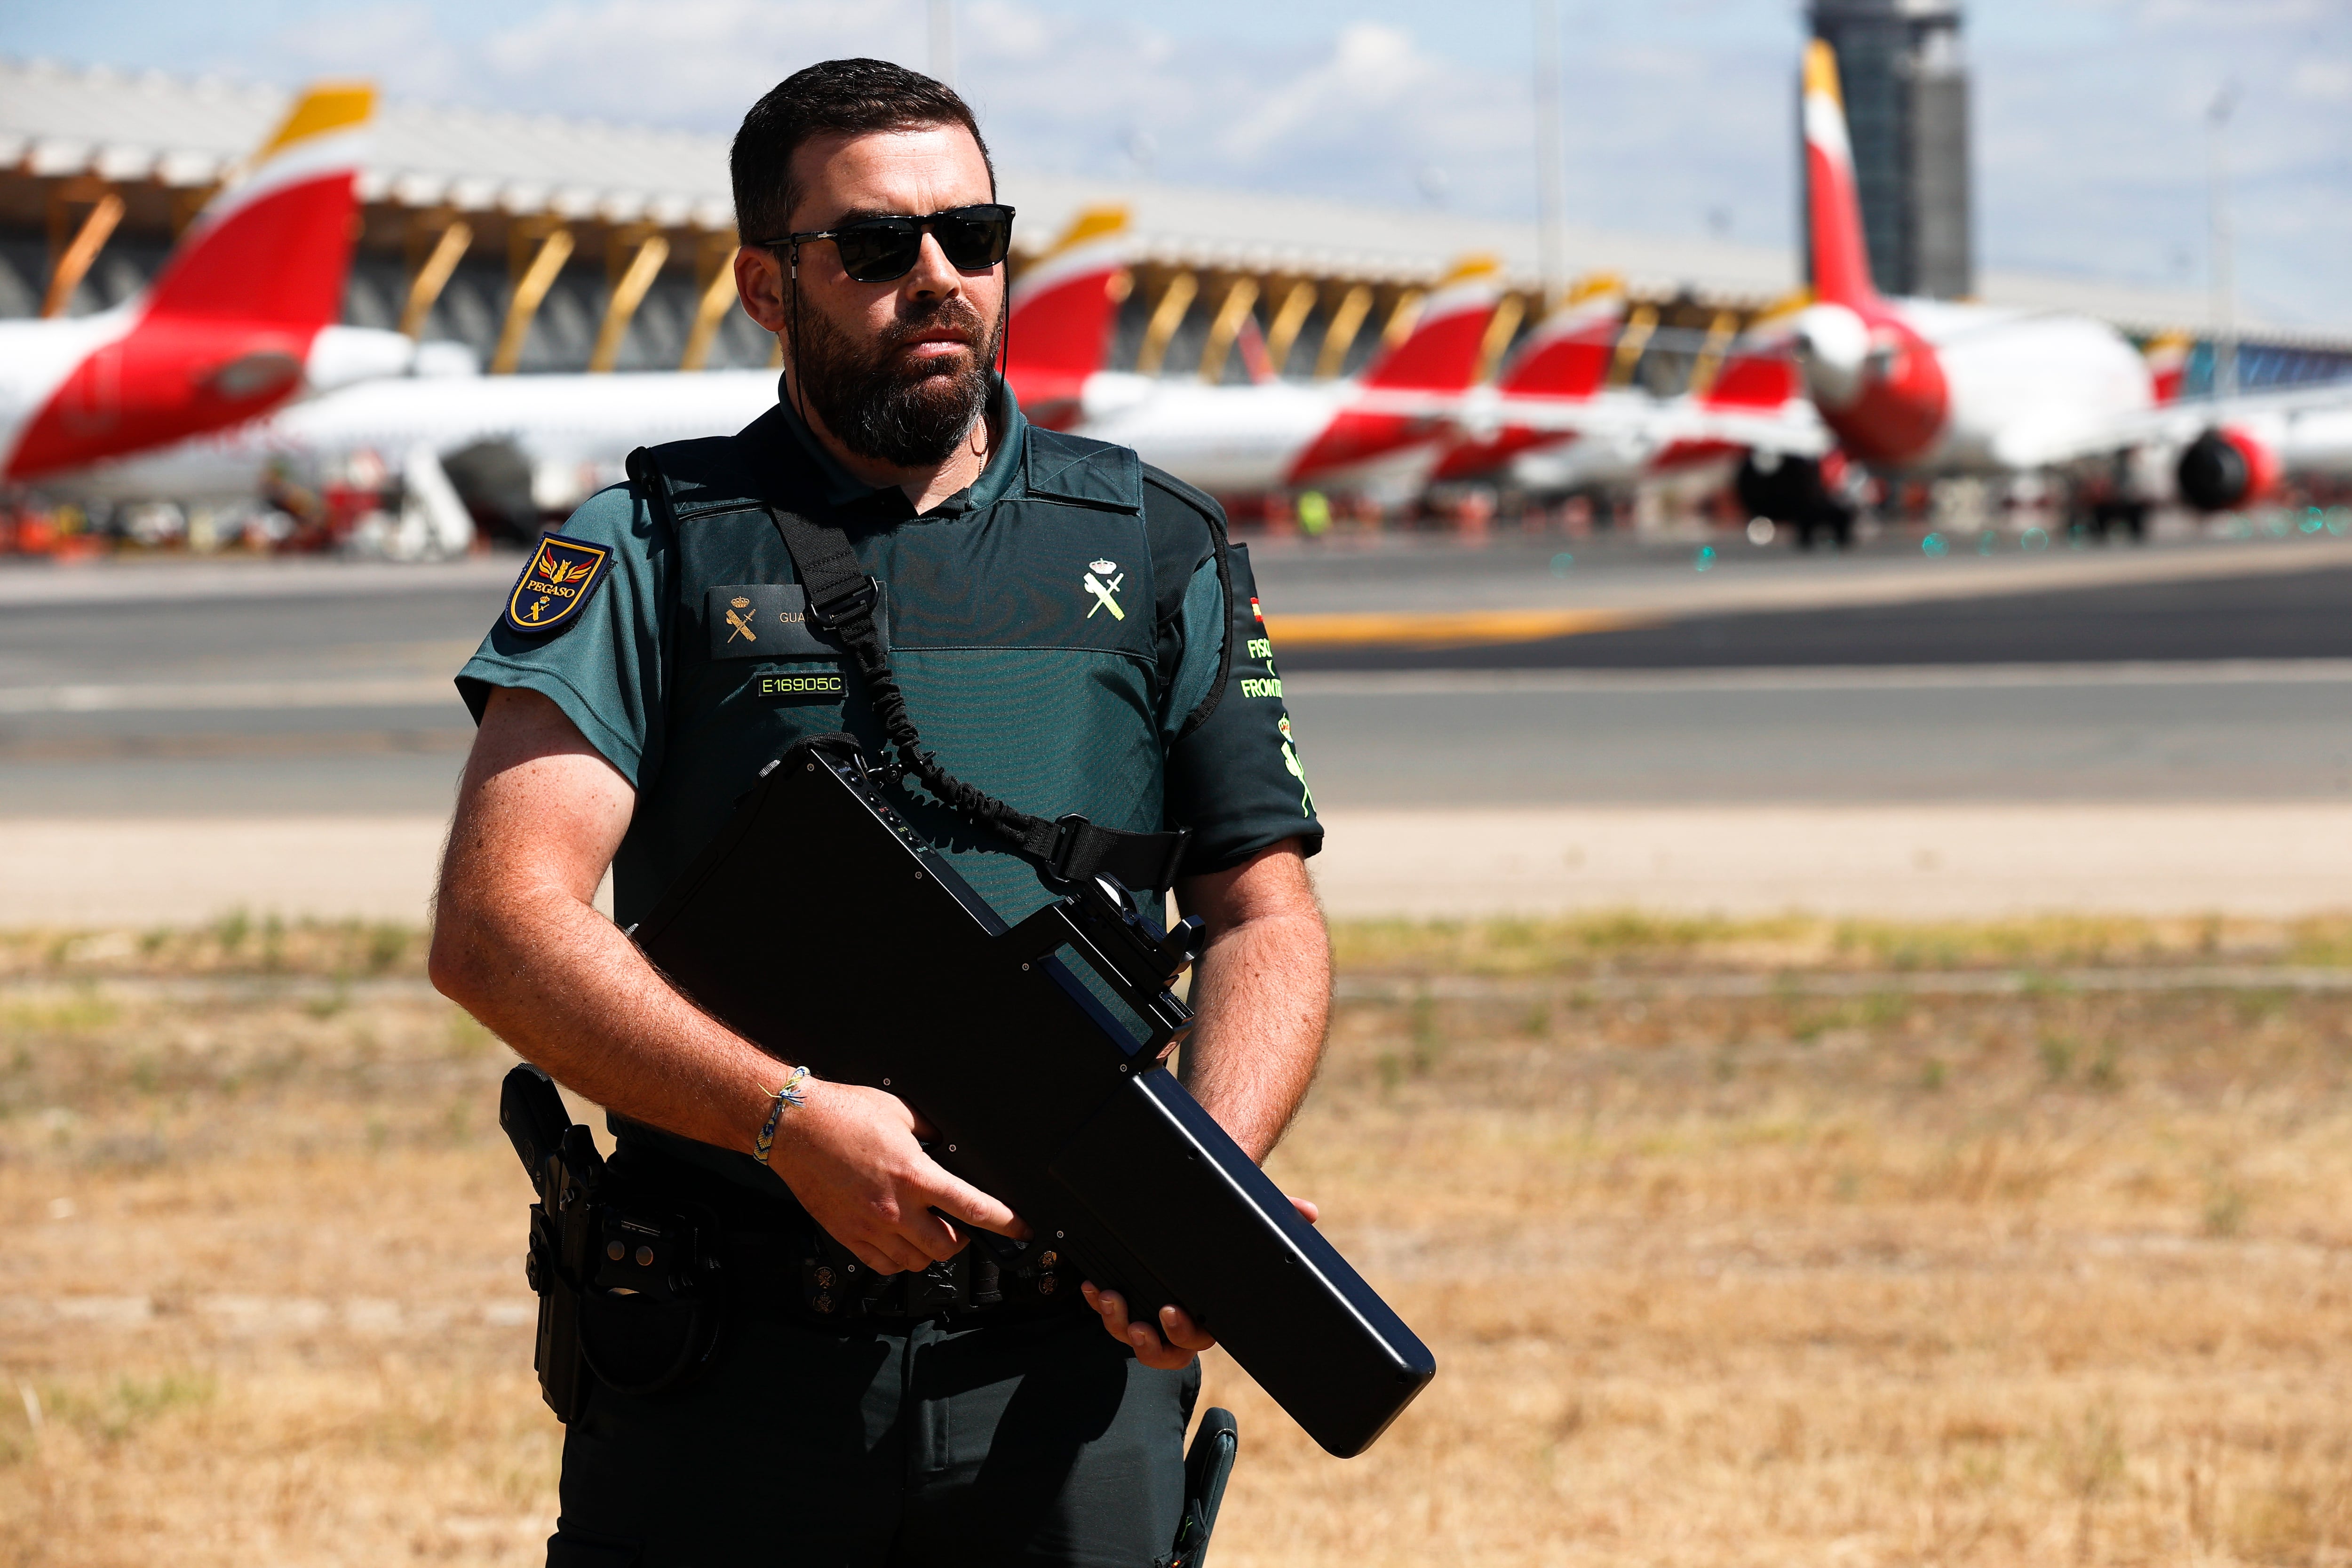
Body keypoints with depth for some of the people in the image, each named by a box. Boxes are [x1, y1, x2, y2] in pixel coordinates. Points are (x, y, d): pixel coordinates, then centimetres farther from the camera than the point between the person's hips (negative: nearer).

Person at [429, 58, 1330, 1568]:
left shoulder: (1160, 552, 12)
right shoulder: (653, 553, 3)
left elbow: (1267, 916, 10)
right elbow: (495, 927, -7)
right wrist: (787, 1117, -19)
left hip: (1067, 1371, 2)